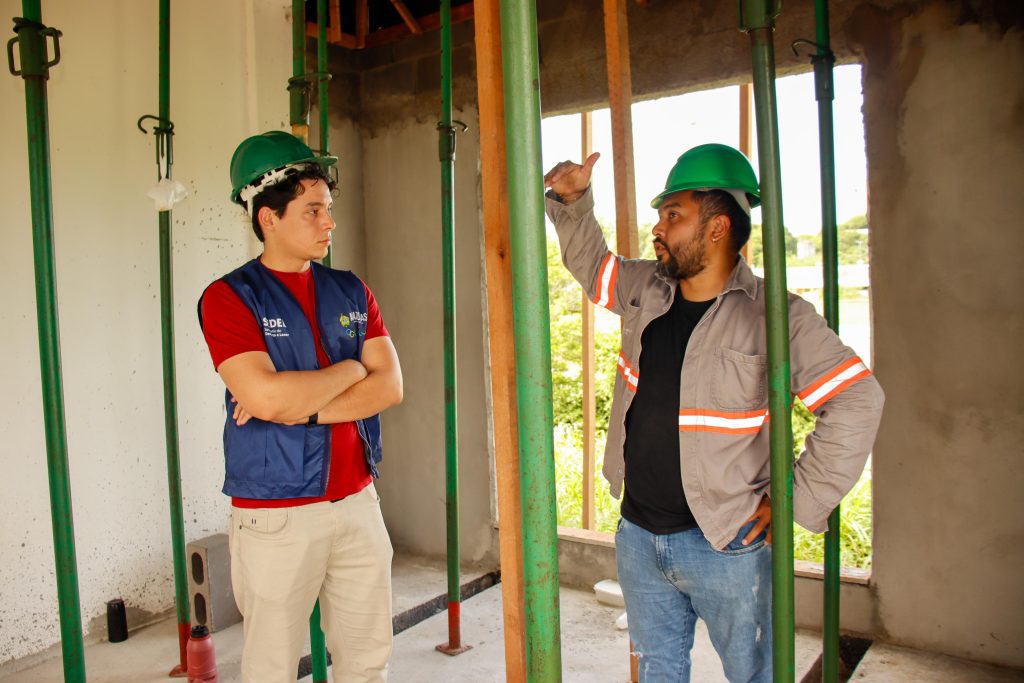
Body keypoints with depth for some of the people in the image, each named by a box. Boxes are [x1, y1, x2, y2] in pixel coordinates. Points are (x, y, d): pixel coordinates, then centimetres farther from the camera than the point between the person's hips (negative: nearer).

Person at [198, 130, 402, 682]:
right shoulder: (229, 298, -7)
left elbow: (389, 386, -2)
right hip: (276, 516, -4)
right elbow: (266, 396, -22)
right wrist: (349, 370, -7)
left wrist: (302, 408, -15)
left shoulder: (350, 292, 8)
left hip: (357, 503, 5)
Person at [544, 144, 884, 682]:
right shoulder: (645, 289, 3)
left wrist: (797, 501, -14)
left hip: (725, 543, -5)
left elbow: (857, 401, -15)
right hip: (638, 537, 5)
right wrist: (572, 202, 6)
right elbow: (590, 263, 22)